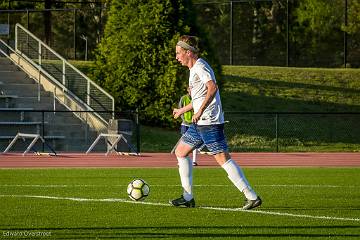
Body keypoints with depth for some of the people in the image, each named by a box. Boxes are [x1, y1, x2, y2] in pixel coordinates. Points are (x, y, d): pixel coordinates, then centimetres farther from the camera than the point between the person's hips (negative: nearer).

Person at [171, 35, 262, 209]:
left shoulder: (200, 67, -11)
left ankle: (252, 197, -13)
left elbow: (212, 88, -29)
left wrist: (200, 111, -32)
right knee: (180, 151, 14)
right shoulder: (194, 69, 19)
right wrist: (183, 110, 43)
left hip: (210, 123, -11)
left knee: (223, 159, -13)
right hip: (200, 123, 11)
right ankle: (188, 198, 15)